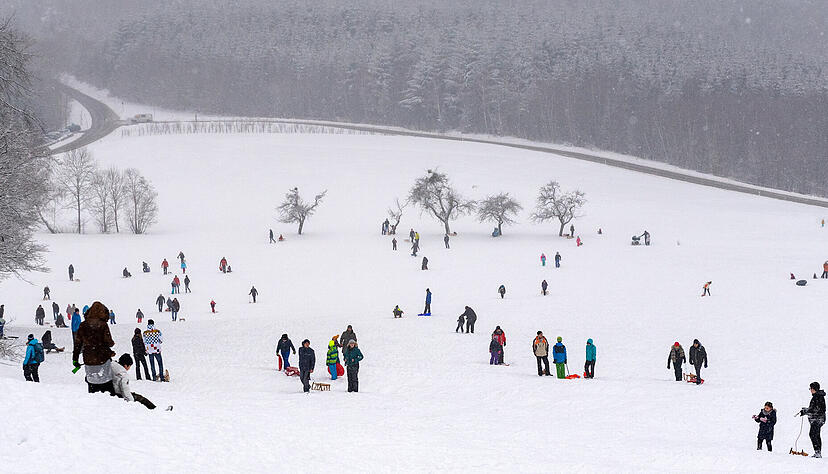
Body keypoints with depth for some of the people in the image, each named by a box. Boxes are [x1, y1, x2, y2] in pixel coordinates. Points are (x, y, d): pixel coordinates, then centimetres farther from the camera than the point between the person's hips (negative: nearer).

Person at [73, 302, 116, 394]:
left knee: (92, 384, 10)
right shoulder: (103, 325, -10)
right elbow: (108, 342, -7)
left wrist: (75, 359, 13)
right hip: (102, 358, -3)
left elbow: (78, 343, 5)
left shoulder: (83, 325, 2)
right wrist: (112, 343, 17)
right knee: (107, 383, 3)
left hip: (88, 359, 3)